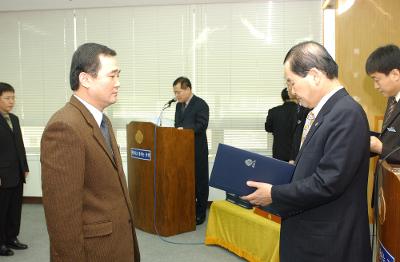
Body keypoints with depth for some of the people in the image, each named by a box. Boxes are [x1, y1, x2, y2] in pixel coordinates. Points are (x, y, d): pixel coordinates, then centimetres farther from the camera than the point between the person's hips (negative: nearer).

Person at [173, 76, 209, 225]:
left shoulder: (201, 104, -10)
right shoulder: (179, 105, 14)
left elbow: (202, 125, -19)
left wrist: (184, 129, -27)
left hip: (197, 151, -7)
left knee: (200, 181, 4)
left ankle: (200, 213, 13)